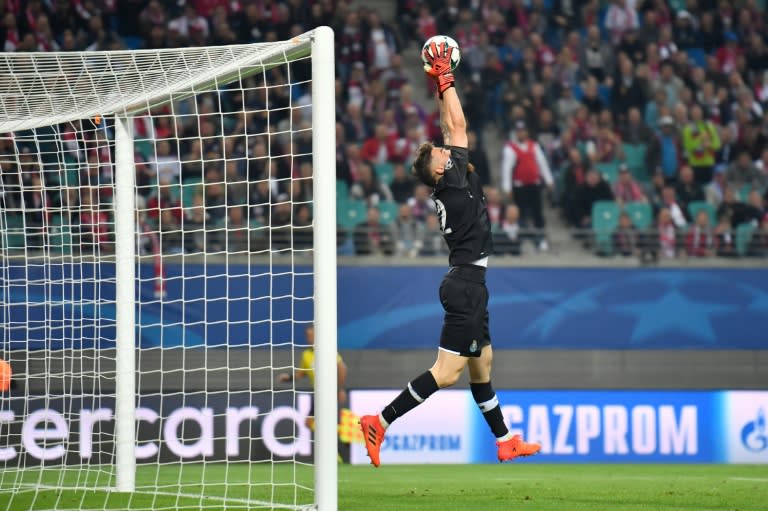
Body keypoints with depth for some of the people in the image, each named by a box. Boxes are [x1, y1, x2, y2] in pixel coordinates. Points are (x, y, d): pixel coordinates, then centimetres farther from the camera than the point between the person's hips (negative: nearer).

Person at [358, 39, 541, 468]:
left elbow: (452, 130, 15)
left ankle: (506, 441, 21)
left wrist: (443, 83, 13)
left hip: (467, 284, 10)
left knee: (481, 367, 14)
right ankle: (382, 422, -14)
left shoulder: (451, 186, 10)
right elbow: (459, 127, -11)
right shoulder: (455, 184, -10)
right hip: (466, 284, -10)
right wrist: (446, 80, -6)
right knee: (447, 372, -11)